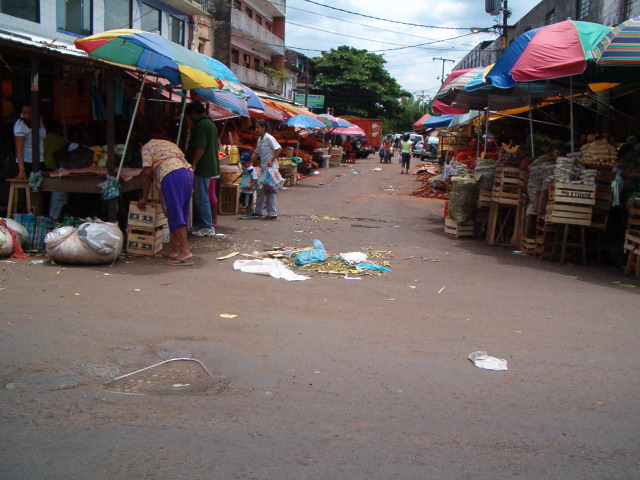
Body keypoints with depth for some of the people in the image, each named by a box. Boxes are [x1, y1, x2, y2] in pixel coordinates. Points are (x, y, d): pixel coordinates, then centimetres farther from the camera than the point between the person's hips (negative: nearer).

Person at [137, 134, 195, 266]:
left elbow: (147, 173, 4)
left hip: (171, 175, -8)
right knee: (180, 214, 11)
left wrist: (144, 198, 9)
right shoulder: (169, 143, 36)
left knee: (175, 214, -10)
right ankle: (172, 249, 16)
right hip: (188, 172, 8)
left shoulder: (146, 148, 15)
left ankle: (185, 250, -17)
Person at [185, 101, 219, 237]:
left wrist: (193, 164, -20)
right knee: (200, 196, 16)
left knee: (201, 197, -5)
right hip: (210, 166, 10)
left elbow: (200, 147, -22)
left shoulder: (201, 125, -15)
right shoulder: (211, 123, 16)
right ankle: (199, 224, 22)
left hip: (202, 167, -10)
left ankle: (208, 228, -2)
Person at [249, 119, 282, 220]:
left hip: (271, 167, -9)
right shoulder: (259, 139, 14)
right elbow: (256, 153, 24)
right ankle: (258, 211, 24)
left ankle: (272, 213, -3)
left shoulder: (268, 138, -13)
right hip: (263, 168, 9)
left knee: (269, 190, -7)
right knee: (261, 190, 14)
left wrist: (271, 161, -23)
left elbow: (279, 149, -20)